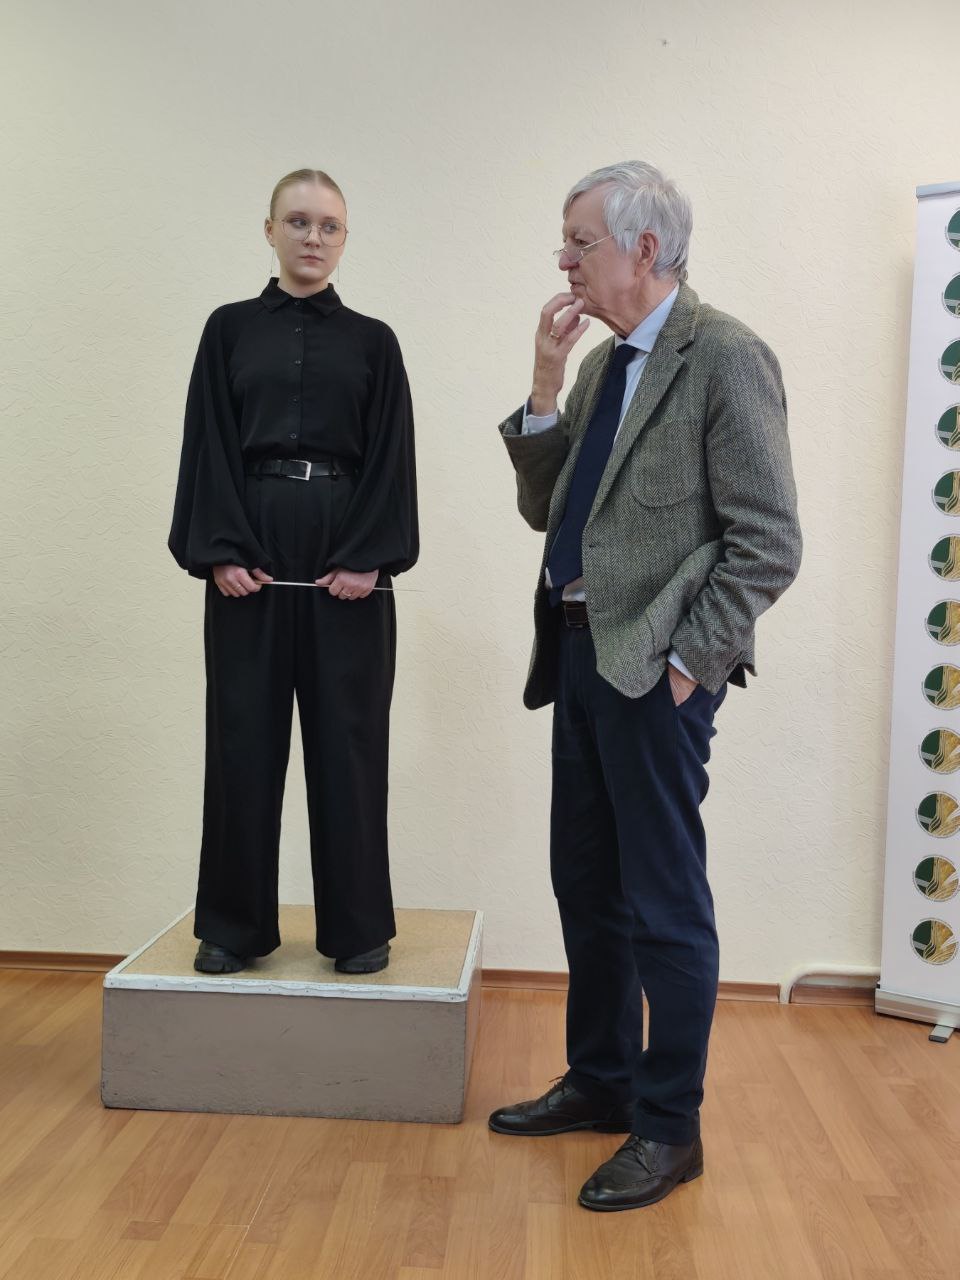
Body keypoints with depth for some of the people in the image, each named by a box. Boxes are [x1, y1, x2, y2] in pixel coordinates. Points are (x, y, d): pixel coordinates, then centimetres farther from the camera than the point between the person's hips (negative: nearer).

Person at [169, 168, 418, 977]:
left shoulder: (372, 341, 9)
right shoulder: (230, 329, 10)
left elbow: (391, 458, 2)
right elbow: (209, 447, 3)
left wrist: (370, 555, -11)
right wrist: (221, 550, -9)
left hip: (349, 560, 0)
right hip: (250, 554, 1)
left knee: (348, 741, 2)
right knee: (244, 737, 4)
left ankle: (358, 925, 14)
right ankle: (235, 924, 16)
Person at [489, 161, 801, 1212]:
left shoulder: (725, 357, -10)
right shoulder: (600, 360, 15)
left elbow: (768, 542, -14)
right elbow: (545, 511, 11)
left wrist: (690, 659, -15)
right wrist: (545, 389, 0)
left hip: (655, 668, -8)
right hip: (582, 652, 9)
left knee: (663, 901, 1)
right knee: (586, 886, 16)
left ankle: (669, 1127, 18)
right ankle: (600, 1082, 33)